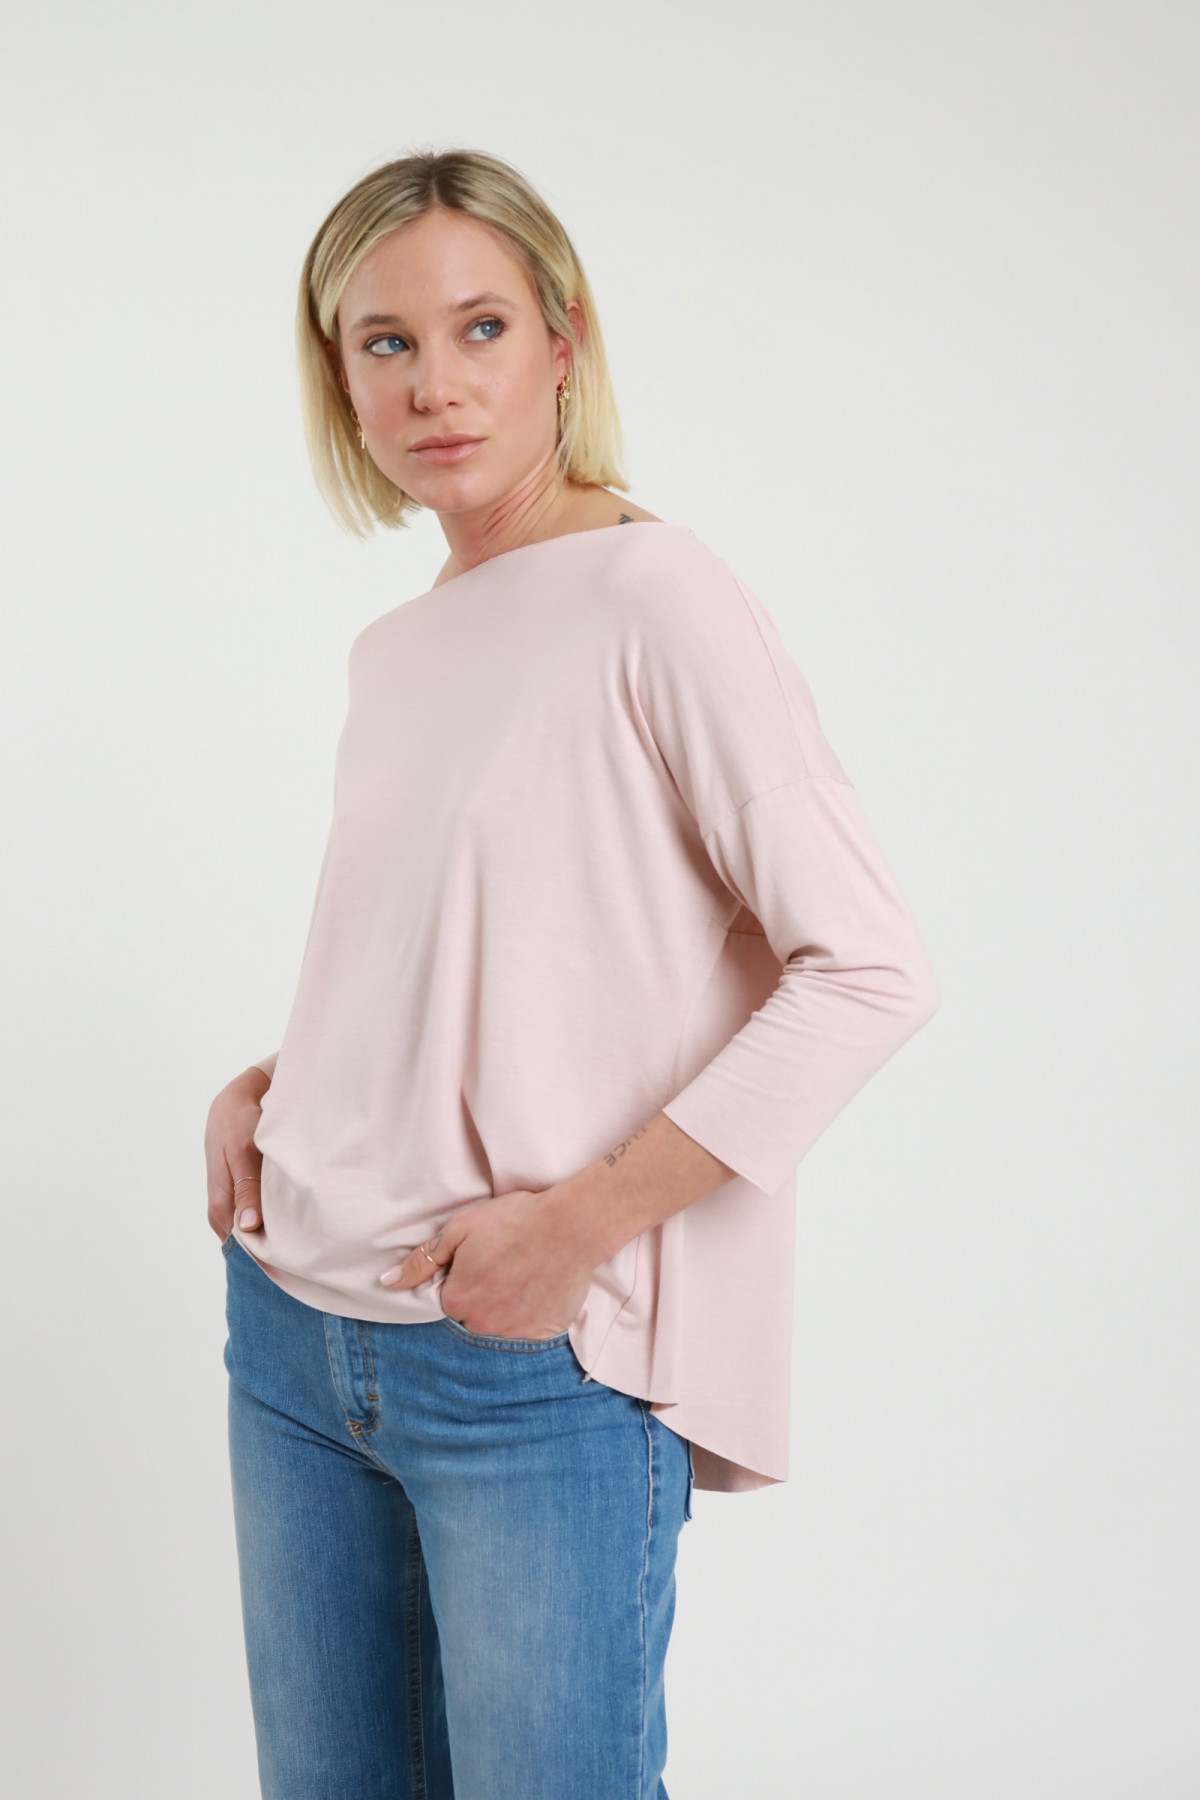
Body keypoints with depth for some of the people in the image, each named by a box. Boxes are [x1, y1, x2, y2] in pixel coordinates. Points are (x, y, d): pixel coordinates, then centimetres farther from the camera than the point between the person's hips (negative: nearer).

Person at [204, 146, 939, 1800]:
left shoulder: (654, 596, -11)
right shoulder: (392, 651, 10)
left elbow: (871, 968, -17)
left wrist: (580, 1224, -18)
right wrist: (261, 1087, 4)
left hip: (543, 1371, -7)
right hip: (297, 1331, 7)